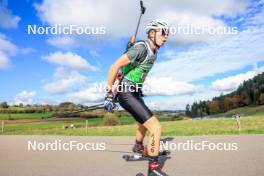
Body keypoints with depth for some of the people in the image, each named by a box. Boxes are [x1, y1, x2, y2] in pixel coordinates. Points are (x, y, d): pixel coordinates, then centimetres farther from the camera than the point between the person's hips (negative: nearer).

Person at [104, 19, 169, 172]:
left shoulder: (154, 52, 9)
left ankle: (138, 147, 56)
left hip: (135, 92, 10)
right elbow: (114, 67, -23)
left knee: (145, 122, 31)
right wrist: (109, 95, -19)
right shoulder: (141, 48, -20)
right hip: (127, 93, -10)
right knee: (156, 127, -17)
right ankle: (153, 167, -7)